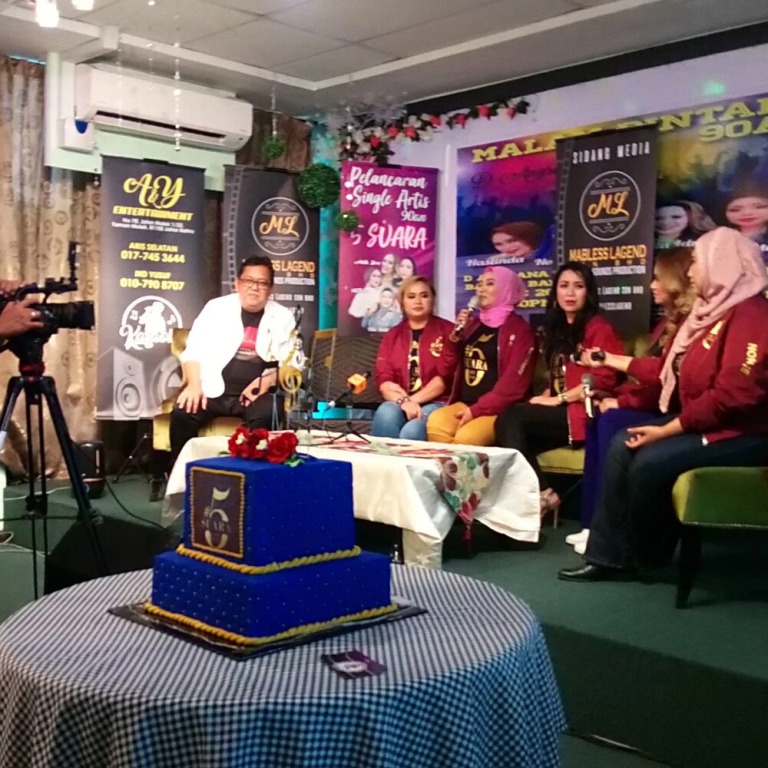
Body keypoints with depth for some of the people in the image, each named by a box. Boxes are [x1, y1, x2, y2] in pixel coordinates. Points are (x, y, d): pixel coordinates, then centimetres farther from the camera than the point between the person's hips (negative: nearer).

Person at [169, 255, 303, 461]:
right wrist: (194, 384, -13)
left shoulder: (282, 317, 8)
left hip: (256, 393, -1)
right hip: (213, 390, 1)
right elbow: (194, 351, 4)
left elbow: (293, 362, 4)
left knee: (265, 417, -33)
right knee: (182, 414, -26)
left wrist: (267, 382, -14)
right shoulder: (216, 307, 8)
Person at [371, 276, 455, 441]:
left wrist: (413, 400, -12)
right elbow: (383, 379, 4)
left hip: (435, 404, -3)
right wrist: (403, 401, -16)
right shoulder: (392, 335, 17)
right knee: (385, 414, -33)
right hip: (399, 403, 3)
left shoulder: (447, 331, 6)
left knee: (411, 432, -35)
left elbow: (446, 376, -5)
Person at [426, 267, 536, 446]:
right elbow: (456, 366, 21)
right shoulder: (474, 325, 18)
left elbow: (513, 383, -10)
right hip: (464, 404, 5)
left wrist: (477, 410, -15)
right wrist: (457, 334, 7)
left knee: (466, 437, -34)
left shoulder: (519, 329, -1)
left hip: (497, 410, -5)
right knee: (435, 422, -28)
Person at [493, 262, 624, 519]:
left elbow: (604, 380, -15)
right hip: (560, 413, 7)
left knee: (510, 419, -22)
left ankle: (539, 494, -18)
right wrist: (544, 399, 1)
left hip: (585, 414, -7)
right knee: (519, 441, -20)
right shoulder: (557, 329, 22)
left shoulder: (599, 327, -4)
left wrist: (557, 400, -13)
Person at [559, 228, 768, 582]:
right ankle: (608, 555, -7)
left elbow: (733, 395, -26)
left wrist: (667, 429, -22)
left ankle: (646, 555, 3)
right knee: (623, 445, -6)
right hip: (704, 421, 10)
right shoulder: (714, 310, 15)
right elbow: (674, 375, 14)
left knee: (650, 460, -23)